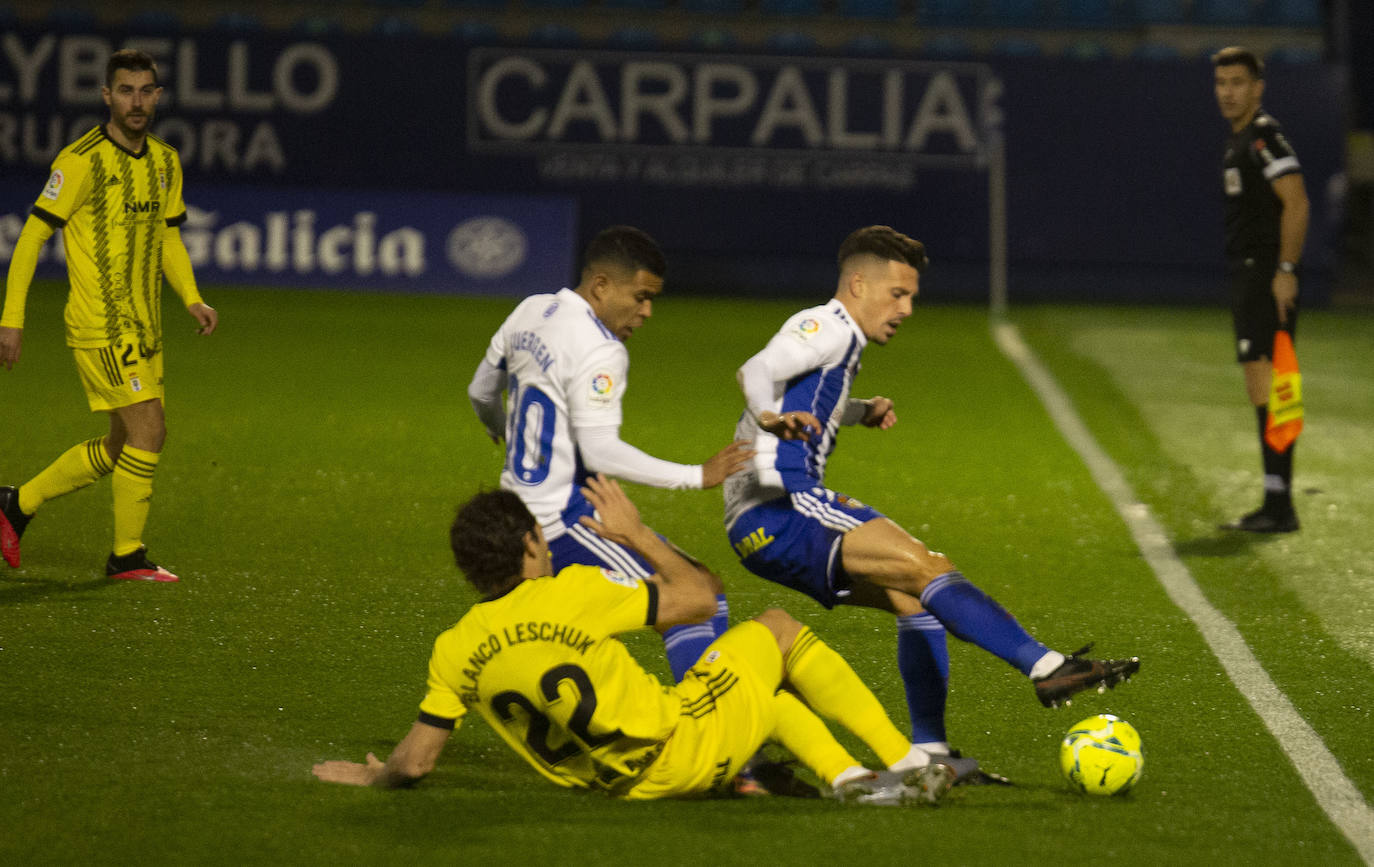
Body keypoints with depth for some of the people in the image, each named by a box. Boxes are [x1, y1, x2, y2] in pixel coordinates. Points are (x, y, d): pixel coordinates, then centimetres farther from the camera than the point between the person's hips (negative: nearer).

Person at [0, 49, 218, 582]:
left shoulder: (165, 162, 9)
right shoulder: (82, 161, -13)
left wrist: (193, 301, 6)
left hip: (143, 328, 8)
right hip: (100, 326, -8)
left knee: (124, 447, 12)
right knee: (147, 432, -12)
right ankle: (127, 555, 1)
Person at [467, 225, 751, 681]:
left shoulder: (530, 313, 9)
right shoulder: (600, 352, -18)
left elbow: (481, 391, 23)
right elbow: (600, 452, -23)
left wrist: (501, 429, 45)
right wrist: (697, 476, -20)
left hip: (518, 507, 10)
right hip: (564, 519, -10)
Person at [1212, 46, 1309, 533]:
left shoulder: (1264, 136, -11)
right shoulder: (1240, 141, 20)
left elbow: (1296, 202, -19)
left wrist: (1285, 269, -23)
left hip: (1266, 275, -10)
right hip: (1246, 274, 10)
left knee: (1267, 384, -14)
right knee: (1260, 390, 11)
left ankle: (1280, 506, -16)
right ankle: (1276, 505, 14)